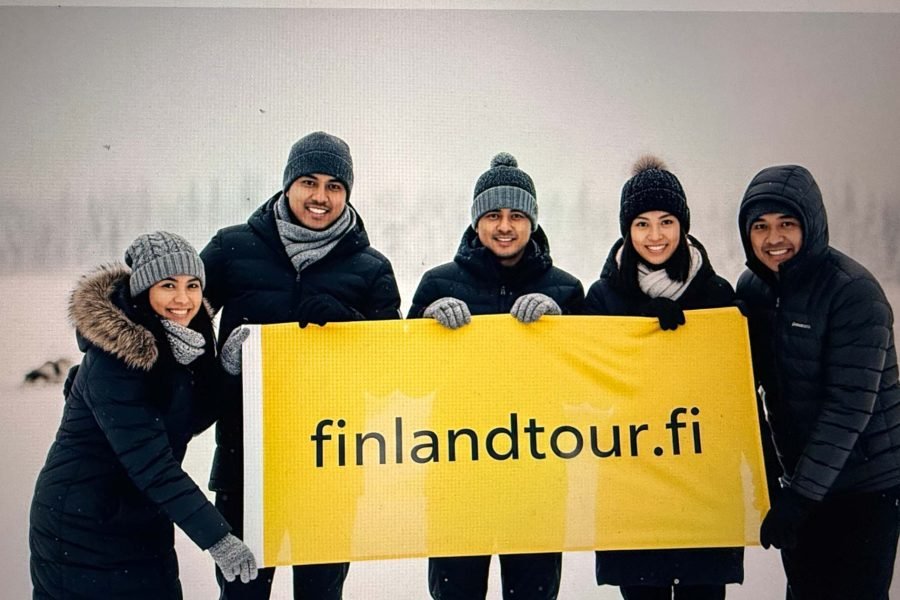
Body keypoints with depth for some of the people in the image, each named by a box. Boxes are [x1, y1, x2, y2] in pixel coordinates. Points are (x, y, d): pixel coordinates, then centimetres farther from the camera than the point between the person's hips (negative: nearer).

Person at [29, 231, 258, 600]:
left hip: (144, 522, 7)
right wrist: (216, 537, -28)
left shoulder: (183, 338, -2)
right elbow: (150, 463, -27)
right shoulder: (112, 359, -24)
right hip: (81, 526, -7)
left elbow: (193, 420, 3)